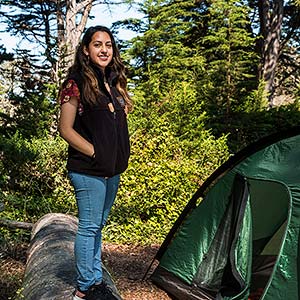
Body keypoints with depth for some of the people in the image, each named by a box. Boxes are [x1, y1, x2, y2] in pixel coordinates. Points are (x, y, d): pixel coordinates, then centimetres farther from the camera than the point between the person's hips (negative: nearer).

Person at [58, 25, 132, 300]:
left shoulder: (114, 82, 13)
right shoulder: (77, 82, -9)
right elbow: (66, 129, -11)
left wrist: (120, 157, 10)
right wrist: (96, 153, -14)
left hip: (113, 170, 7)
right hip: (88, 171, -7)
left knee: (98, 226, 15)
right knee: (89, 227, 0)